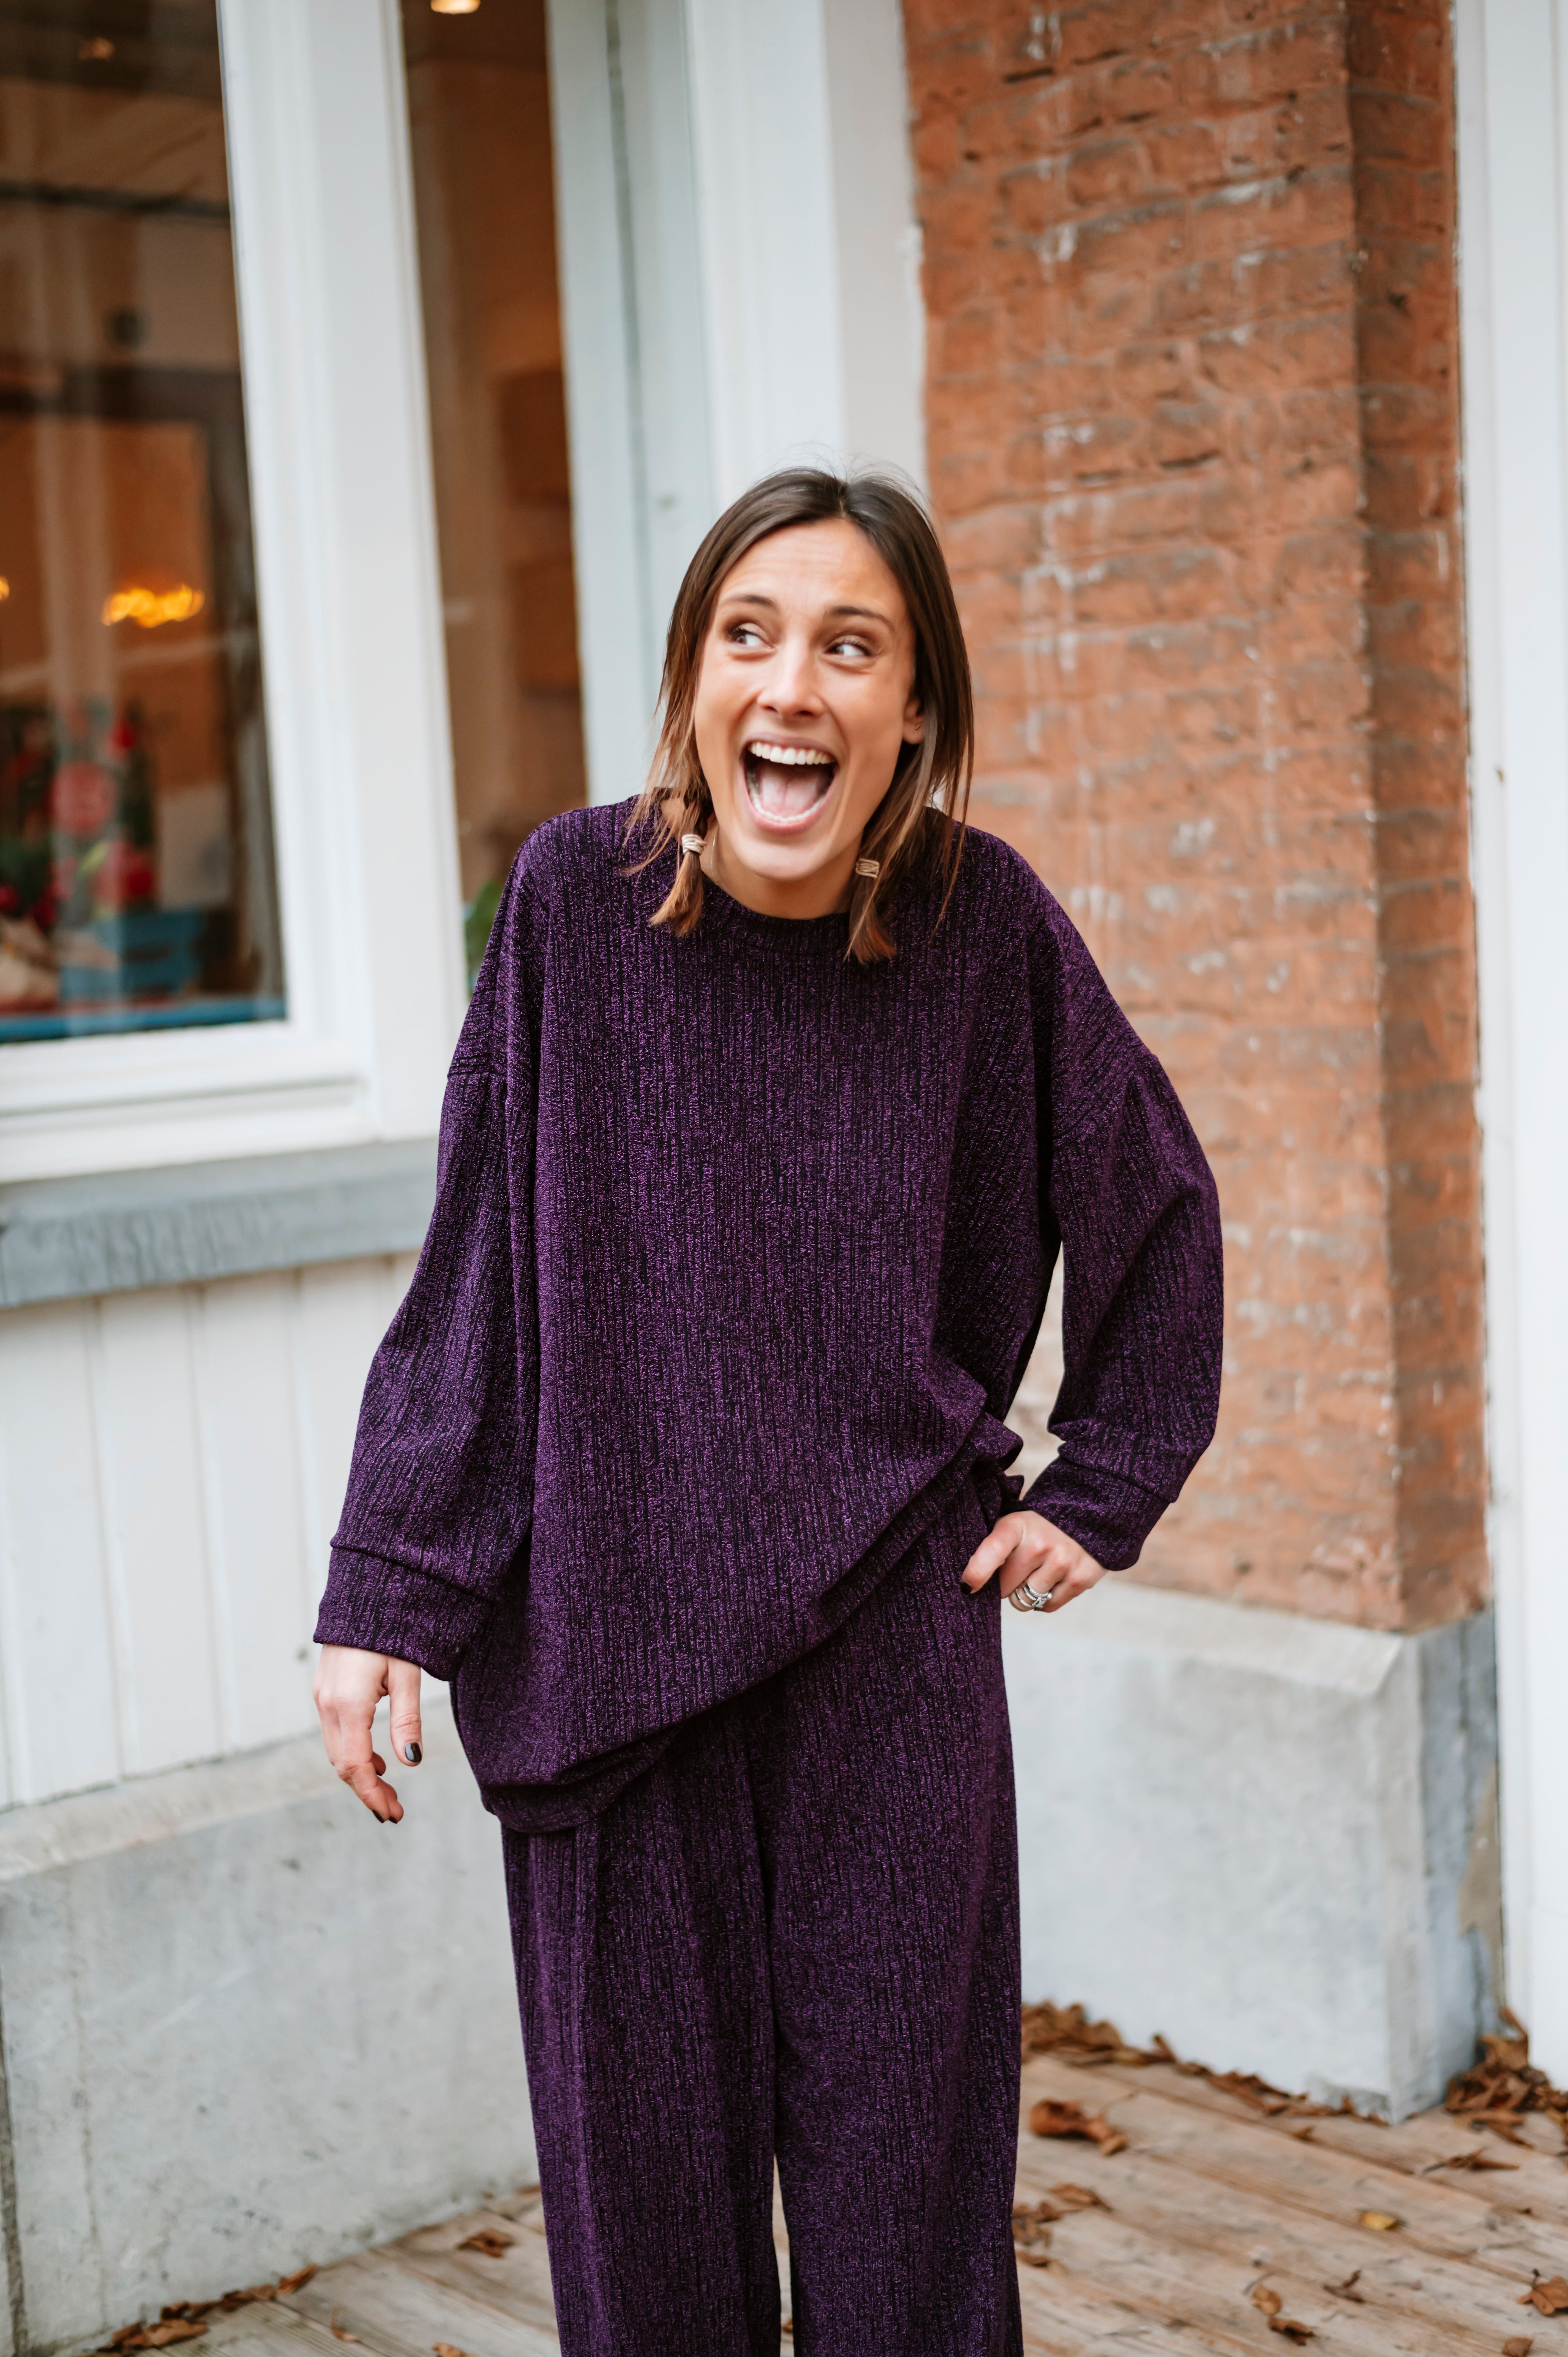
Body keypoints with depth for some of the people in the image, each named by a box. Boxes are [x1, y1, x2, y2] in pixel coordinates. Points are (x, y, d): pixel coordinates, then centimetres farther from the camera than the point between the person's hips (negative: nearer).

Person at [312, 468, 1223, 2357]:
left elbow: (1158, 1206, 10)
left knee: (898, 2160, 8)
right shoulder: (578, 897, -7)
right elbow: (474, 1276, -3)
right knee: (644, 2162, 10)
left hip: (889, 1631, 0)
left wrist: (1103, 1490, 7)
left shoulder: (984, 922, -6)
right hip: (606, 1625, 0)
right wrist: (383, 1599, -5)